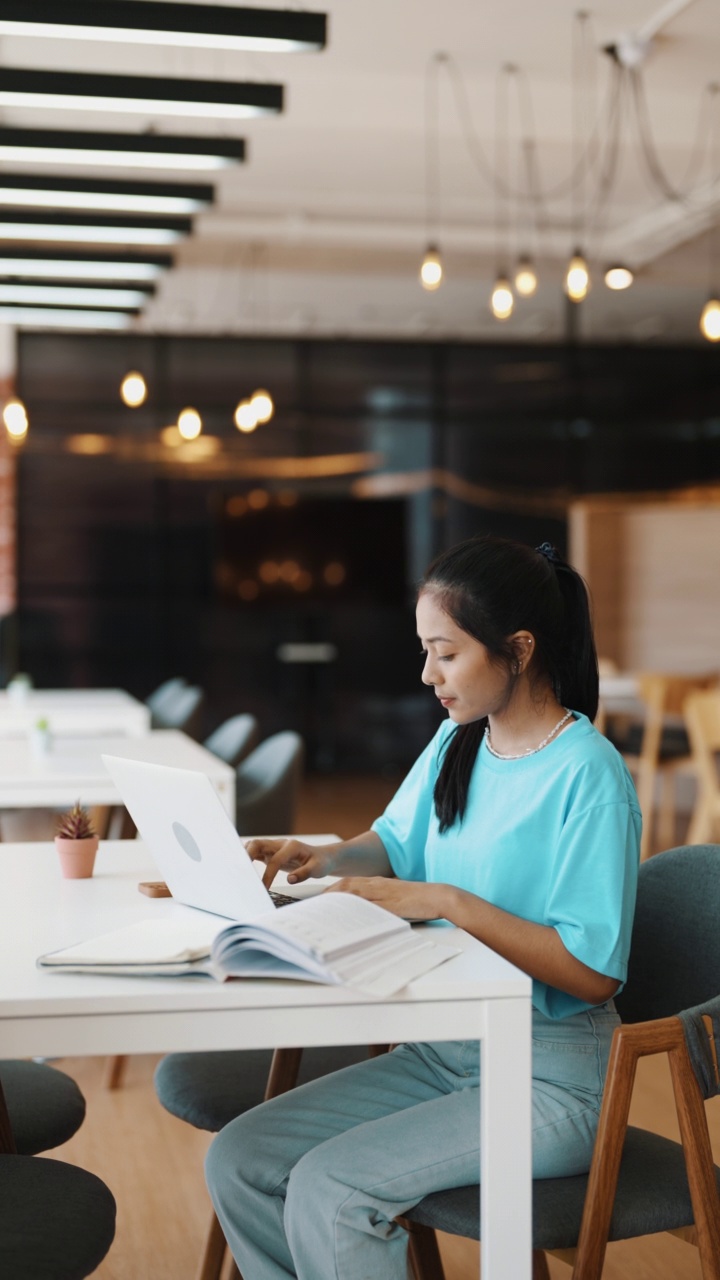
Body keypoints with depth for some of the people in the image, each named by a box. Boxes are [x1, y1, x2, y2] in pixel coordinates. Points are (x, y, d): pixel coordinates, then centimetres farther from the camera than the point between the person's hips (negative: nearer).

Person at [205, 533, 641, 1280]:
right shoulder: (457, 743, 5)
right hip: (445, 1048, 8)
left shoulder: (588, 776, -18)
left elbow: (595, 972, -21)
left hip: (551, 1078, -8)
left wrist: (449, 903, -24)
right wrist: (318, 859, -1)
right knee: (237, 1162, -6)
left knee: (327, 1190, -24)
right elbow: (396, 844, 20)